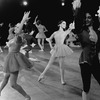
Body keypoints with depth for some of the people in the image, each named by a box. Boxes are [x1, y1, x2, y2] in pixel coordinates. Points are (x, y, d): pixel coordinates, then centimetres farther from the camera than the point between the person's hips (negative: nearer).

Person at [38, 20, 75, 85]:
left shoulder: (65, 32, 0)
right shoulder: (55, 33, 7)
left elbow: (69, 31, -25)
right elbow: (49, 39, 20)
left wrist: (70, 28, -47)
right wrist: (51, 46, 8)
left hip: (62, 49, -3)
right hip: (55, 49, 3)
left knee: (61, 65, -2)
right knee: (50, 63, 12)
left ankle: (62, 79, 10)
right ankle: (42, 74, 25)